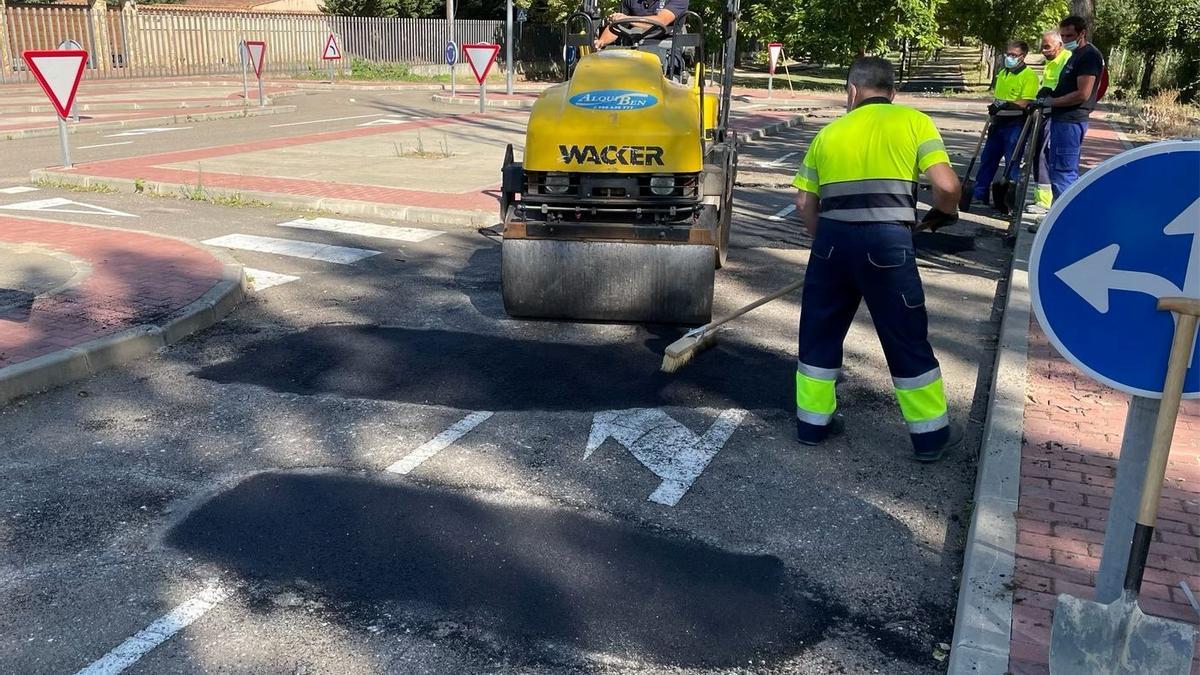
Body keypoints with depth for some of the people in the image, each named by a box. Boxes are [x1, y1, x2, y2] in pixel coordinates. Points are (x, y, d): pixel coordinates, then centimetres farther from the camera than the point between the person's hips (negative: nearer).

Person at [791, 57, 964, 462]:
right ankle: (930, 434, 20)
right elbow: (946, 185, -4)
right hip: (887, 241, -3)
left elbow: (805, 202, 14)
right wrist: (944, 213, 16)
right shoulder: (913, 121, 7)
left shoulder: (830, 131, 16)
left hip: (834, 238, 3)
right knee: (907, 339, 9)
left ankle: (813, 422, 27)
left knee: (819, 331, 18)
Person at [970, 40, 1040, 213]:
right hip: (999, 122, 8)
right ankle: (979, 193, 18)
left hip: (1016, 124, -8)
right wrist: (994, 107, 12)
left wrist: (1005, 105, -29)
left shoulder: (1029, 76, -10)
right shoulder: (1002, 73, 14)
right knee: (987, 159, 10)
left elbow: (1025, 103, -20)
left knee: (1012, 163, -2)